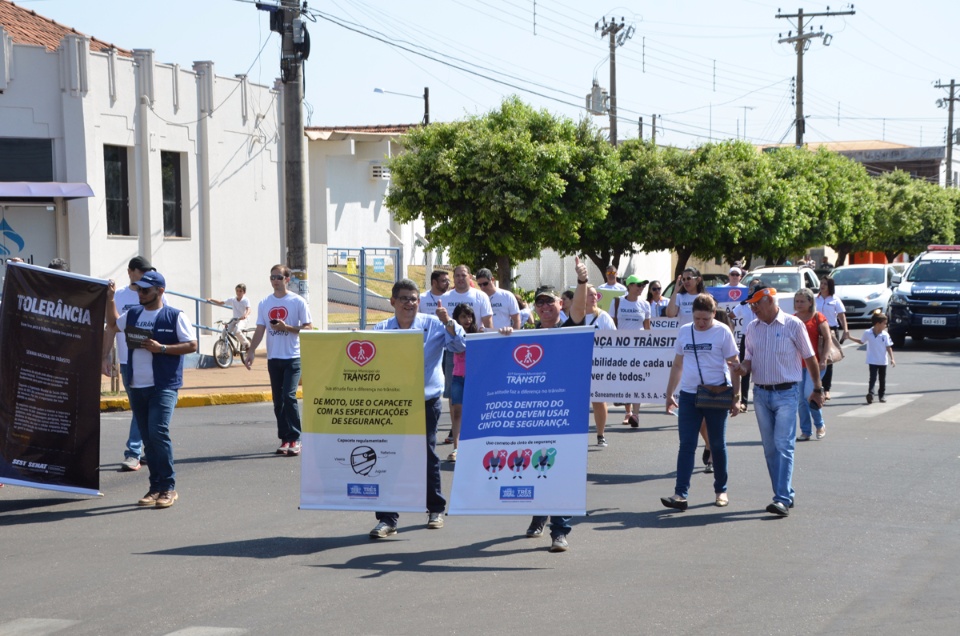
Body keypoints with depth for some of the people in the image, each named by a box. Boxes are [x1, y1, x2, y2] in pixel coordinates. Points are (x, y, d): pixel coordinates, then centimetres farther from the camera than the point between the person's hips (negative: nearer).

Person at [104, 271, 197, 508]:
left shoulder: (175, 316, -3)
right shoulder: (132, 314, 14)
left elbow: (192, 345, -6)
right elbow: (113, 325, 33)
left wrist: (161, 348, -15)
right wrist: (110, 299, 23)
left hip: (164, 386, -6)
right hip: (136, 386, 6)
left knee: (158, 432, -17)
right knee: (147, 437, 8)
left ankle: (168, 487, -9)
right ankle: (156, 487, 15)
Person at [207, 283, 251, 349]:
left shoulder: (246, 300, -7)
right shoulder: (232, 300, 6)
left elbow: (248, 310, -23)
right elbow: (220, 303, 9)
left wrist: (245, 315, -45)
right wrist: (211, 299, -1)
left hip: (242, 320, -5)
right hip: (234, 319, 5)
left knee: (236, 330, -33)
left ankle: (246, 343, -11)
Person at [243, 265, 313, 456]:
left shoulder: (298, 302, -2)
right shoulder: (264, 303, 10)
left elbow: (308, 328, -4)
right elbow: (260, 330, 9)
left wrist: (286, 328, -16)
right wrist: (251, 351, -4)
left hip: (293, 357, -5)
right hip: (273, 358, 5)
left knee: (289, 397, -15)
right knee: (278, 401, 6)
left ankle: (294, 439, -9)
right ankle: (284, 439, 14)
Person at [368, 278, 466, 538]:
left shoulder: (433, 325, 2)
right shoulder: (381, 329, 7)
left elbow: (460, 346, -6)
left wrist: (449, 323, -21)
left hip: (426, 402, -1)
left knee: (427, 455, 7)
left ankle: (435, 509, 26)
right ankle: (387, 518, 0)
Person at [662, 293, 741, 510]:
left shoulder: (722, 332, -4)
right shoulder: (684, 332, 8)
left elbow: (734, 365, -2)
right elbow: (677, 365, 17)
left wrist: (735, 397, -6)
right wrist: (669, 394, 16)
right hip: (688, 395, 3)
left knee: (717, 445, 8)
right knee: (686, 445, -4)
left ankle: (721, 491, 21)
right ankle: (680, 494, -10)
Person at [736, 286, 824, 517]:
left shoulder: (793, 325, -6)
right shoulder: (752, 328, 7)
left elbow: (809, 358, 0)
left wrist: (818, 389, 4)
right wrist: (743, 367, -11)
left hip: (786, 393, -5)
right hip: (761, 394, 5)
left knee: (783, 446, -12)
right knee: (770, 448, 8)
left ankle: (782, 500, -15)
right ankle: (786, 494, 18)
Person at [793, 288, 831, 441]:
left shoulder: (818, 317, -3)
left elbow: (827, 339, -6)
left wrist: (823, 360, -13)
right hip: (798, 364, 5)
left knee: (809, 395, -14)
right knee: (800, 399, 4)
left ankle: (820, 425, 7)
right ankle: (805, 431, 12)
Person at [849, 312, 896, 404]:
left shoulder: (885, 335, -7)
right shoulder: (867, 333, -8)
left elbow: (888, 347, -4)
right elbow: (861, 342, 11)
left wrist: (892, 359, -11)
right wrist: (850, 338, 10)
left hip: (883, 361, 2)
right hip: (872, 361, -2)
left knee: (882, 379, 12)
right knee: (873, 378, -12)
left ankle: (882, 395, 23)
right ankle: (870, 394, -20)